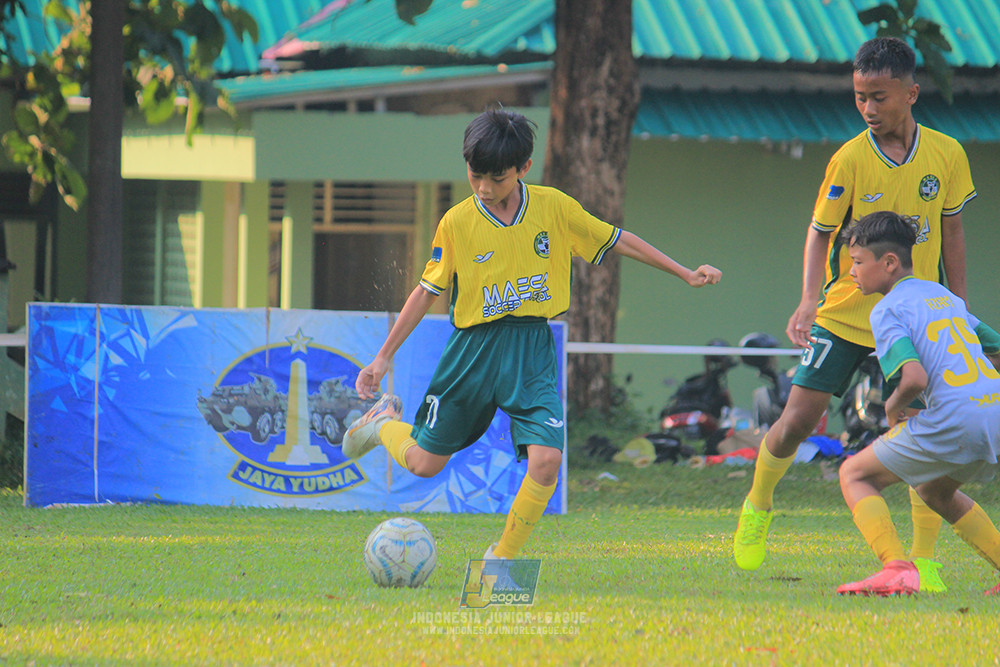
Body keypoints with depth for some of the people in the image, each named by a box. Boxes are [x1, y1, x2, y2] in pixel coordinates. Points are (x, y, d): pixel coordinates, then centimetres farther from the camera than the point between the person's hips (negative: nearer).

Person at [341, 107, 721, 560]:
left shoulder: (553, 207, -3)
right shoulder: (457, 222, -5)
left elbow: (616, 241, 8)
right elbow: (427, 290, 4)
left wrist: (685, 274, 8)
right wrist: (384, 357, 3)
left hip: (533, 351, 0)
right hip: (474, 350, 0)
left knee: (546, 460, -19)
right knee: (424, 463, 6)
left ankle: (501, 558, 1)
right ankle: (385, 420, 41)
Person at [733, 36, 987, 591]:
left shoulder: (946, 154, -4)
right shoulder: (849, 160, -11)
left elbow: (951, 231, 8)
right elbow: (820, 232, -6)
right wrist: (809, 300, -20)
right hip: (846, 312, -1)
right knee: (799, 418, -5)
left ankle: (923, 561, -1)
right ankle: (758, 507, 25)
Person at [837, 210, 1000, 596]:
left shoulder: (887, 310, -3)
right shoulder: (945, 296, 22)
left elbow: (915, 377, -18)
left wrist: (894, 406, 2)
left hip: (956, 422, -8)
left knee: (855, 475, 6)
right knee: (935, 491, 33)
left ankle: (897, 568, -13)